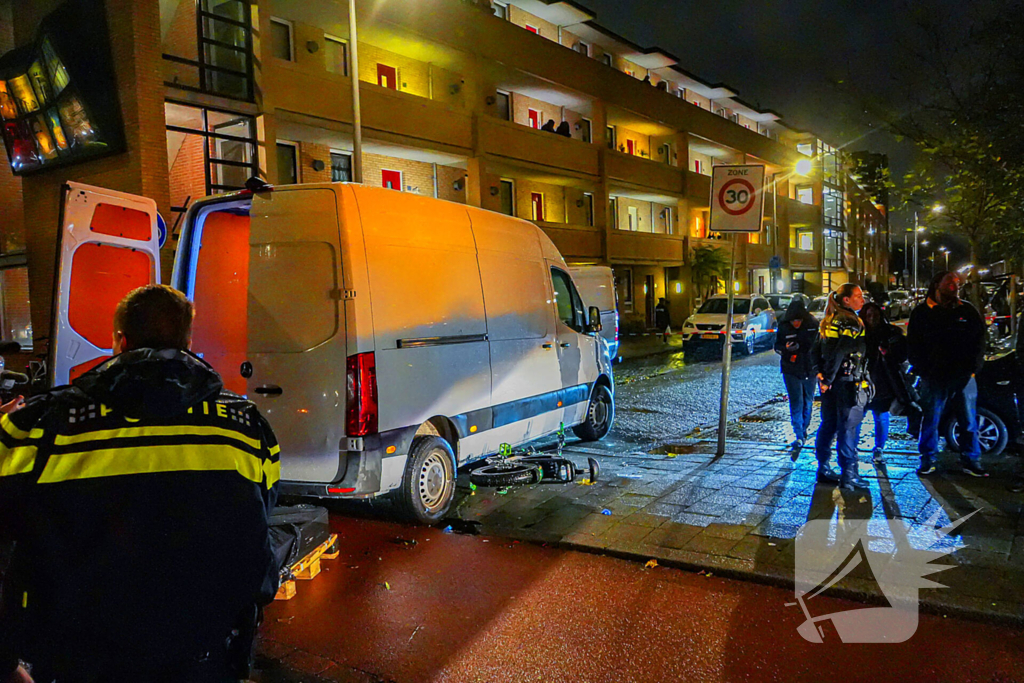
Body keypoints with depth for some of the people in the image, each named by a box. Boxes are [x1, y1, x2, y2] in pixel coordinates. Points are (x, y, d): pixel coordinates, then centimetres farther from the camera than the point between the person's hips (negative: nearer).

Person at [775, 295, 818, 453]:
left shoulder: (813, 325, -6)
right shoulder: (783, 326, -8)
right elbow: (777, 346, 1)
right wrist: (786, 349, -21)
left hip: (810, 370, 2)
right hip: (791, 371, -2)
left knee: (808, 402, 13)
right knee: (796, 403, -8)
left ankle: (804, 430, 34)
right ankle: (799, 437, -11)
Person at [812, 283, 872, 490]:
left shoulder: (829, 321, 11)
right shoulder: (850, 322, -14)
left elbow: (816, 350, 9)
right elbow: (839, 353, -21)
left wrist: (820, 373, 3)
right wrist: (828, 379, -16)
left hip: (831, 382, 8)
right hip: (847, 381, -8)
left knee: (829, 424, 14)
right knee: (848, 427, -2)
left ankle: (823, 469, 21)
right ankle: (848, 474, 2)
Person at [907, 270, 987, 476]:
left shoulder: (968, 311, 12)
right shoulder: (922, 313, 5)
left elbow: (980, 341, 12)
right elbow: (913, 346, 4)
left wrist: (973, 368, 0)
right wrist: (923, 370, -5)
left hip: (964, 376, 2)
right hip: (935, 377, -2)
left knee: (970, 421, 5)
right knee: (931, 420, 3)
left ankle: (971, 461, 14)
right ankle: (928, 461, 12)